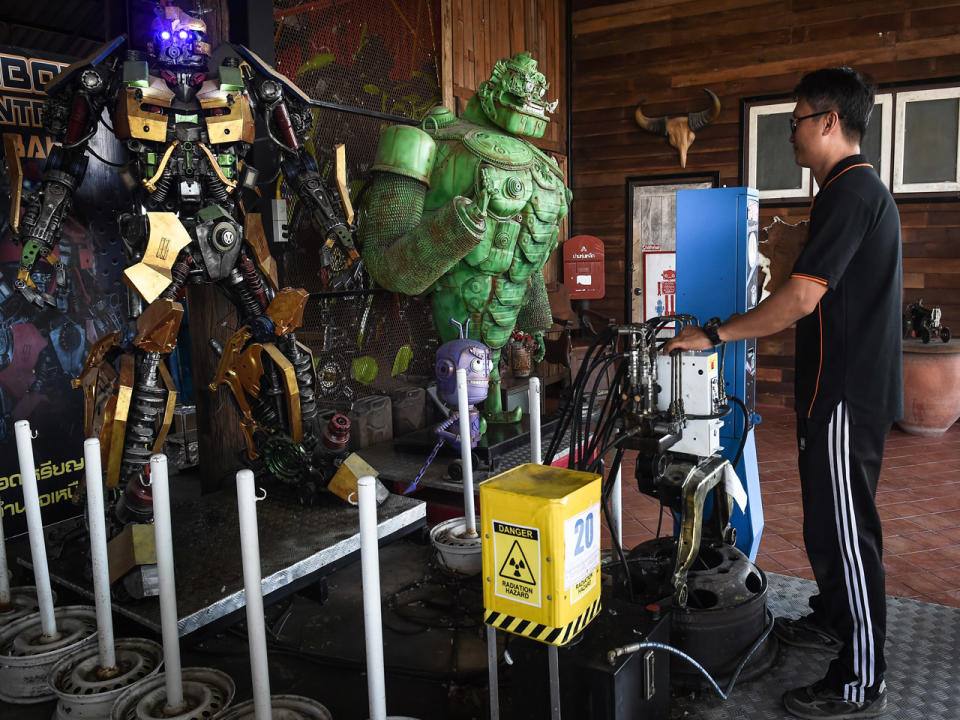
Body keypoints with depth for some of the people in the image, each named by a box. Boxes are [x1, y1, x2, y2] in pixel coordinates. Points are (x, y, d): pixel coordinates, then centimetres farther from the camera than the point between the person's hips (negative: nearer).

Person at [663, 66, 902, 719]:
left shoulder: (850, 192, -18)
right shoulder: (861, 187, 15)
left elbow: (800, 298, -25)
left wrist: (715, 334, -17)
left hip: (847, 396, -10)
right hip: (852, 388, 10)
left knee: (843, 529, -2)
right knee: (830, 518, 21)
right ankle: (833, 619, 39)